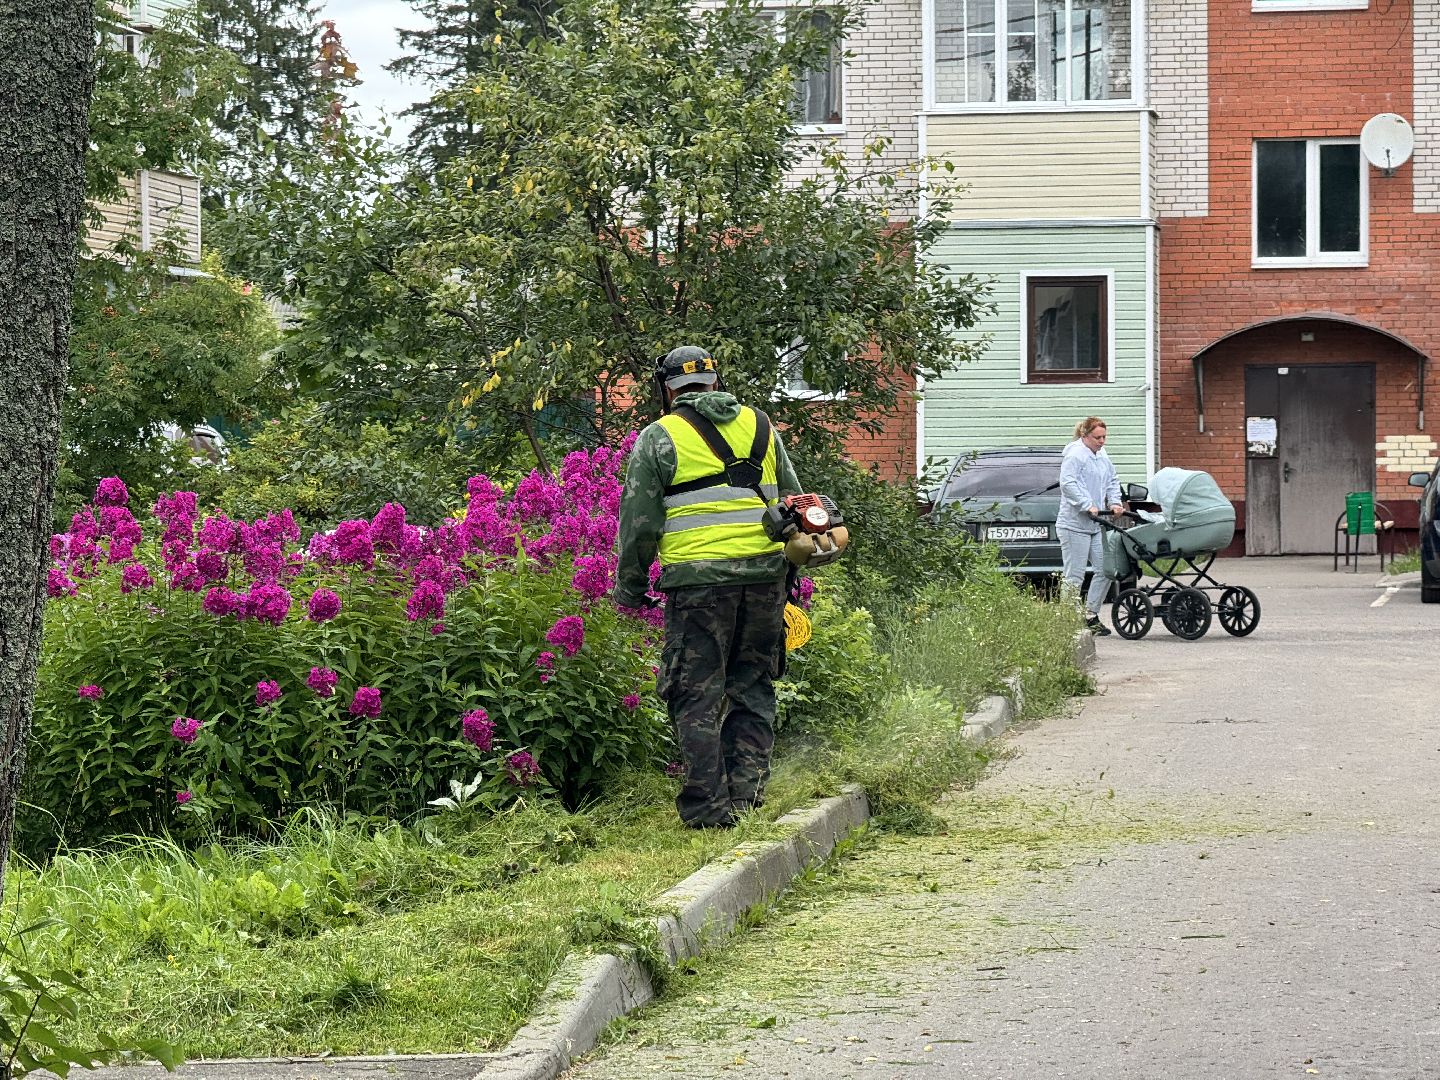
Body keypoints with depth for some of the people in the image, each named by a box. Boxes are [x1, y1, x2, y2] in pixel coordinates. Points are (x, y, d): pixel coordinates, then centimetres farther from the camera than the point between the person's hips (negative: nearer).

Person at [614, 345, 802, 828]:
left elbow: (639, 522, 0)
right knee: (752, 685, 15)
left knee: (697, 696, 1)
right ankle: (747, 785, 11)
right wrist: (787, 571, 29)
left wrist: (630, 587, 12)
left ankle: (708, 805, -2)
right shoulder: (759, 426, 14)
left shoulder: (658, 438, 1)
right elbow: (793, 502, 20)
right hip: (765, 573, 4)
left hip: (698, 578, -4)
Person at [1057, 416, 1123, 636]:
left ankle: (1091, 615, 16)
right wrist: (1088, 506, -26)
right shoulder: (1075, 455, -12)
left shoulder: (1101, 456, 15)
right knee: (1075, 576, -6)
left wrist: (1114, 502, 9)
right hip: (1074, 525, -9)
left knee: (1105, 570, 6)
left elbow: (1112, 481, 26)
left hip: (1096, 525, 9)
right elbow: (1068, 483, -23)